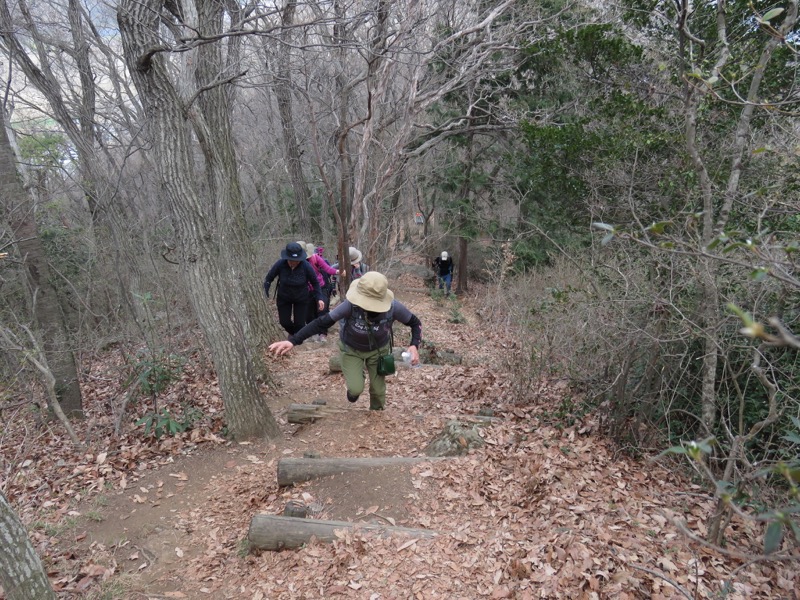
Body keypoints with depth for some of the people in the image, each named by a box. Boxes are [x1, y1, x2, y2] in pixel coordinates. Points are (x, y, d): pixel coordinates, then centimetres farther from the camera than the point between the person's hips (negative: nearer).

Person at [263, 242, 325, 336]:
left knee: (299, 323, -2)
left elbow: (315, 282, -11)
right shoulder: (280, 264, -27)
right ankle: (294, 334, 41)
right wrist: (265, 295, -19)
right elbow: (268, 279, -12)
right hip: (283, 298, 1)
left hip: (301, 299, -1)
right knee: (284, 322, 7)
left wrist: (319, 298, -18)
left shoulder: (306, 266, -27)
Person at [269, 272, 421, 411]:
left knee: (378, 390, 10)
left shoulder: (393, 307, -35)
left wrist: (414, 345, -35)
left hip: (378, 350, 1)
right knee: (355, 390, -10)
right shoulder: (351, 305, -39)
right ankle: (354, 386, 31)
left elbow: (415, 323, -17)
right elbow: (322, 322, -32)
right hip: (351, 349, -1)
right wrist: (293, 340, -39)